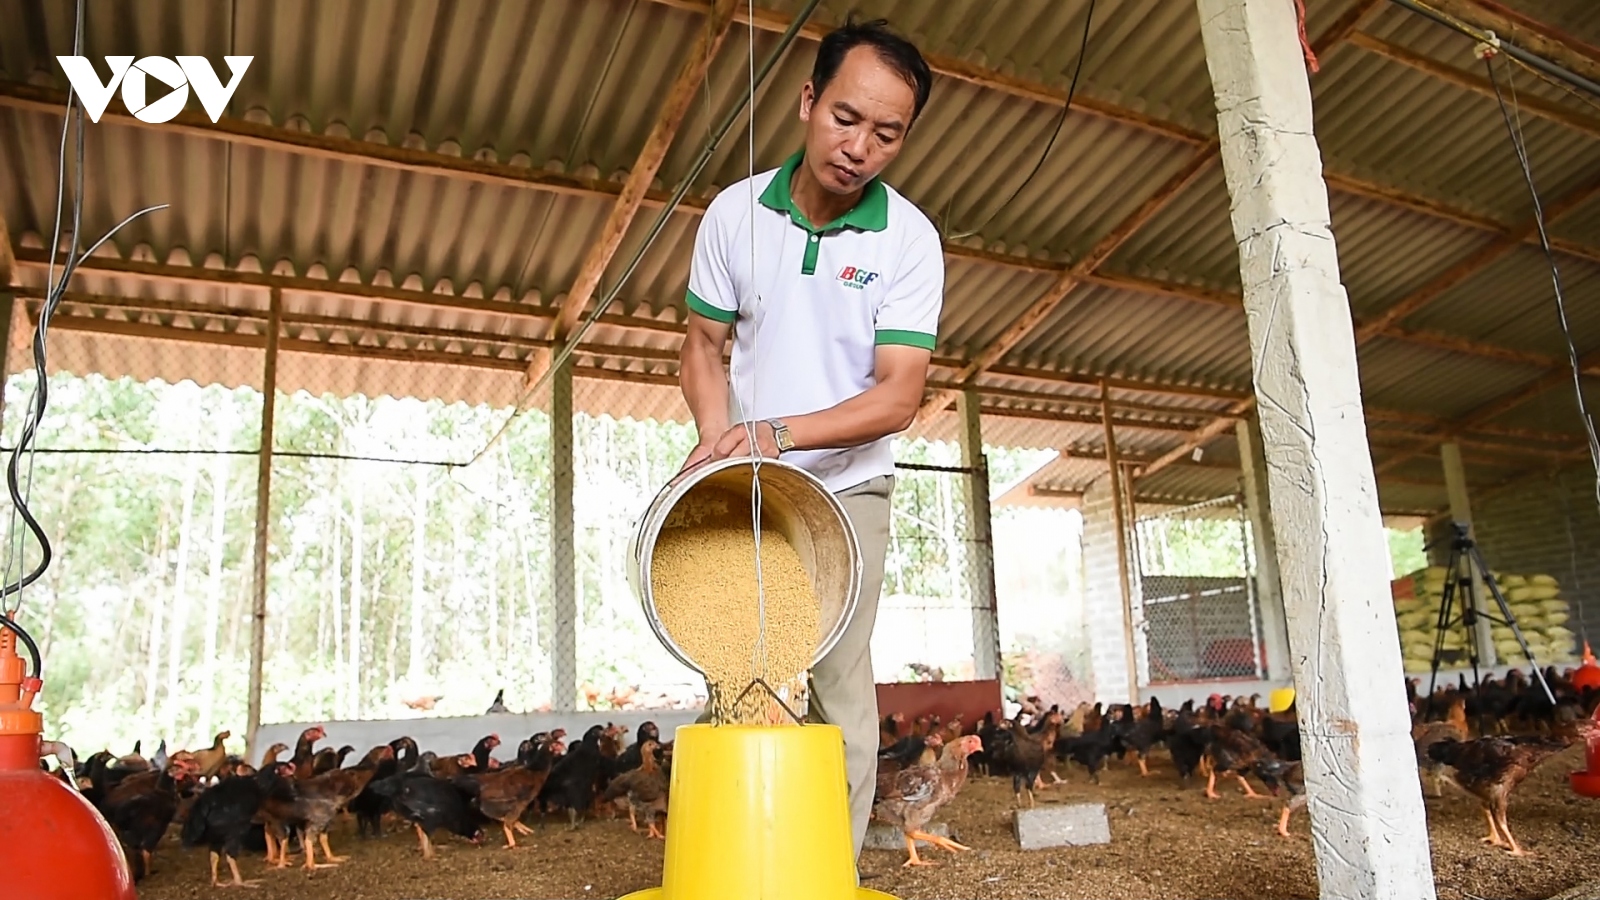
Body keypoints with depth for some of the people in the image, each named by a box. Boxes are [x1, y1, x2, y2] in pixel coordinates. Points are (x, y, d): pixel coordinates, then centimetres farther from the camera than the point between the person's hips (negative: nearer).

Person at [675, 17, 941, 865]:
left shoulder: (909, 239, -13)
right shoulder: (734, 212, -7)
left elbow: (898, 396, -18)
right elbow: (702, 343, 3)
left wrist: (777, 432, -30)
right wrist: (717, 442, -14)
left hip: (847, 488, -1)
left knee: (840, 681, -3)